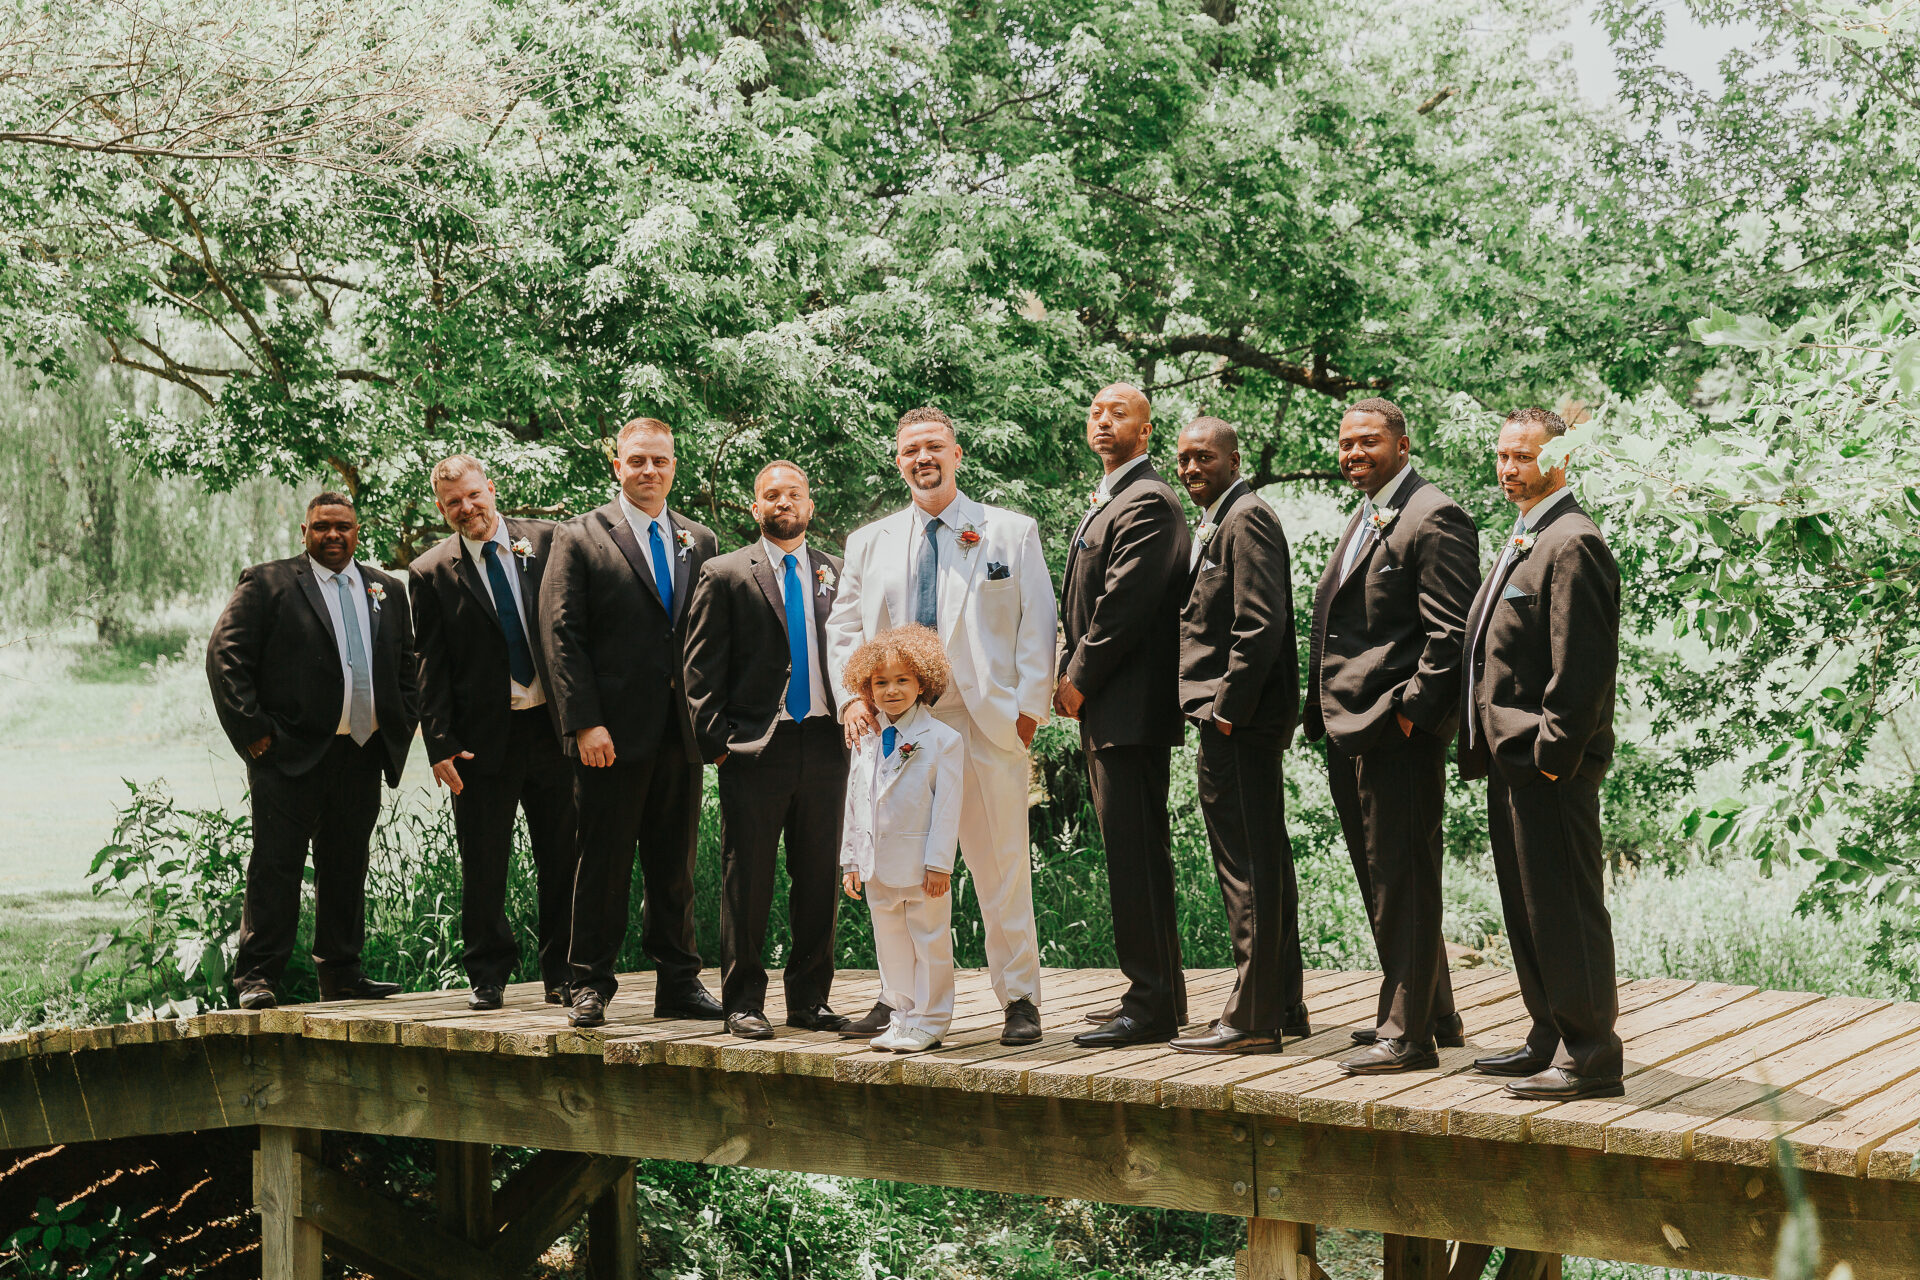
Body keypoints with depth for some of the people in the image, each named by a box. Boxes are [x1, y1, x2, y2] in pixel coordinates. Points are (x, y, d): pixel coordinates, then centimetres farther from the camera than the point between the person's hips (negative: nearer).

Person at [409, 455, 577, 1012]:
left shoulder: (547, 542, 4)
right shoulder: (430, 573, 2)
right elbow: (431, 668, 2)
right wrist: (440, 745, -7)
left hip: (552, 727, 1)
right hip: (483, 737, -1)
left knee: (563, 861, 6)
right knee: (483, 867, 4)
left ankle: (561, 975, 18)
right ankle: (488, 976, 17)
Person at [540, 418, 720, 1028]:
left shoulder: (700, 541, 13)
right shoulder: (580, 537, 0)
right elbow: (562, 637, -5)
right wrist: (585, 724, -13)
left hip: (682, 734, 4)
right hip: (613, 735, -4)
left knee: (675, 868, 10)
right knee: (603, 866, 1)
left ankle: (678, 984, 18)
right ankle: (591, 986, 11)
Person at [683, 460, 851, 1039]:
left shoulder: (838, 573, 13)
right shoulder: (726, 574, 4)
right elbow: (701, 669, 1)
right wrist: (717, 741, -7)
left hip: (824, 745, 3)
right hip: (755, 750, -3)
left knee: (819, 879, 7)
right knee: (747, 880, 1)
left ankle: (809, 999, 17)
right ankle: (743, 1002, 10)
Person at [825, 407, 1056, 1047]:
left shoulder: (1011, 532, 7)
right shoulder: (869, 543, 14)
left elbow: (1037, 626, 3)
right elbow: (844, 626, 17)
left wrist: (1028, 707, -6)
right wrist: (854, 695, 1)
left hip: (988, 723, -3)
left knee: (1002, 867, -1)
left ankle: (1019, 999, 7)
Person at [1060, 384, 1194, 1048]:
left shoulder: (1147, 502, -11)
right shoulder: (1104, 503, 21)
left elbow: (1125, 604, -18)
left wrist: (1080, 680, -11)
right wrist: (1070, 676, 10)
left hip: (1131, 708, -11)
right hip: (1105, 710, 11)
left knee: (1136, 856, -8)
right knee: (1132, 853, 13)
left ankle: (1151, 1005, -4)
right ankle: (1158, 993, 20)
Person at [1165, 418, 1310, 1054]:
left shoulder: (1247, 518, -12)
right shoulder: (1212, 523, 20)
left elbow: (1260, 625, -20)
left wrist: (1227, 709, -18)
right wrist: (1220, 712, 15)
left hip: (1241, 721, -11)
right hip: (1233, 721, 11)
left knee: (1248, 869, -7)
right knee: (1263, 864, 15)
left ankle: (1252, 1019, -3)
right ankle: (1284, 1004, 23)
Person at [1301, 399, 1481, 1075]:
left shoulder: (1434, 517, -11)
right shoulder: (1362, 519, 20)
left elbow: (1450, 631, -17)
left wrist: (1411, 709, -20)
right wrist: (1325, 713, 15)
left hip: (1398, 734, -10)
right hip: (1349, 732, 10)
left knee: (1403, 881, -5)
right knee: (1380, 880, 16)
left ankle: (1408, 1033, 1)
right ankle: (1436, 1014, 28)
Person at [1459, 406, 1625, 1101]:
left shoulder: (1572, 542, -14)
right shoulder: (1523, 540, 19)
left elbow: (1584, 661, -20)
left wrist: (1554, 750, -20)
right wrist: (1488, 744, 17)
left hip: (1549, 765, -10)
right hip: (1512, 759, 11)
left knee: (1565, 908, -5)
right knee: (1526, 907, 16)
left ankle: (1591, 1057, 2)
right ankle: (1551, 1040, 26)